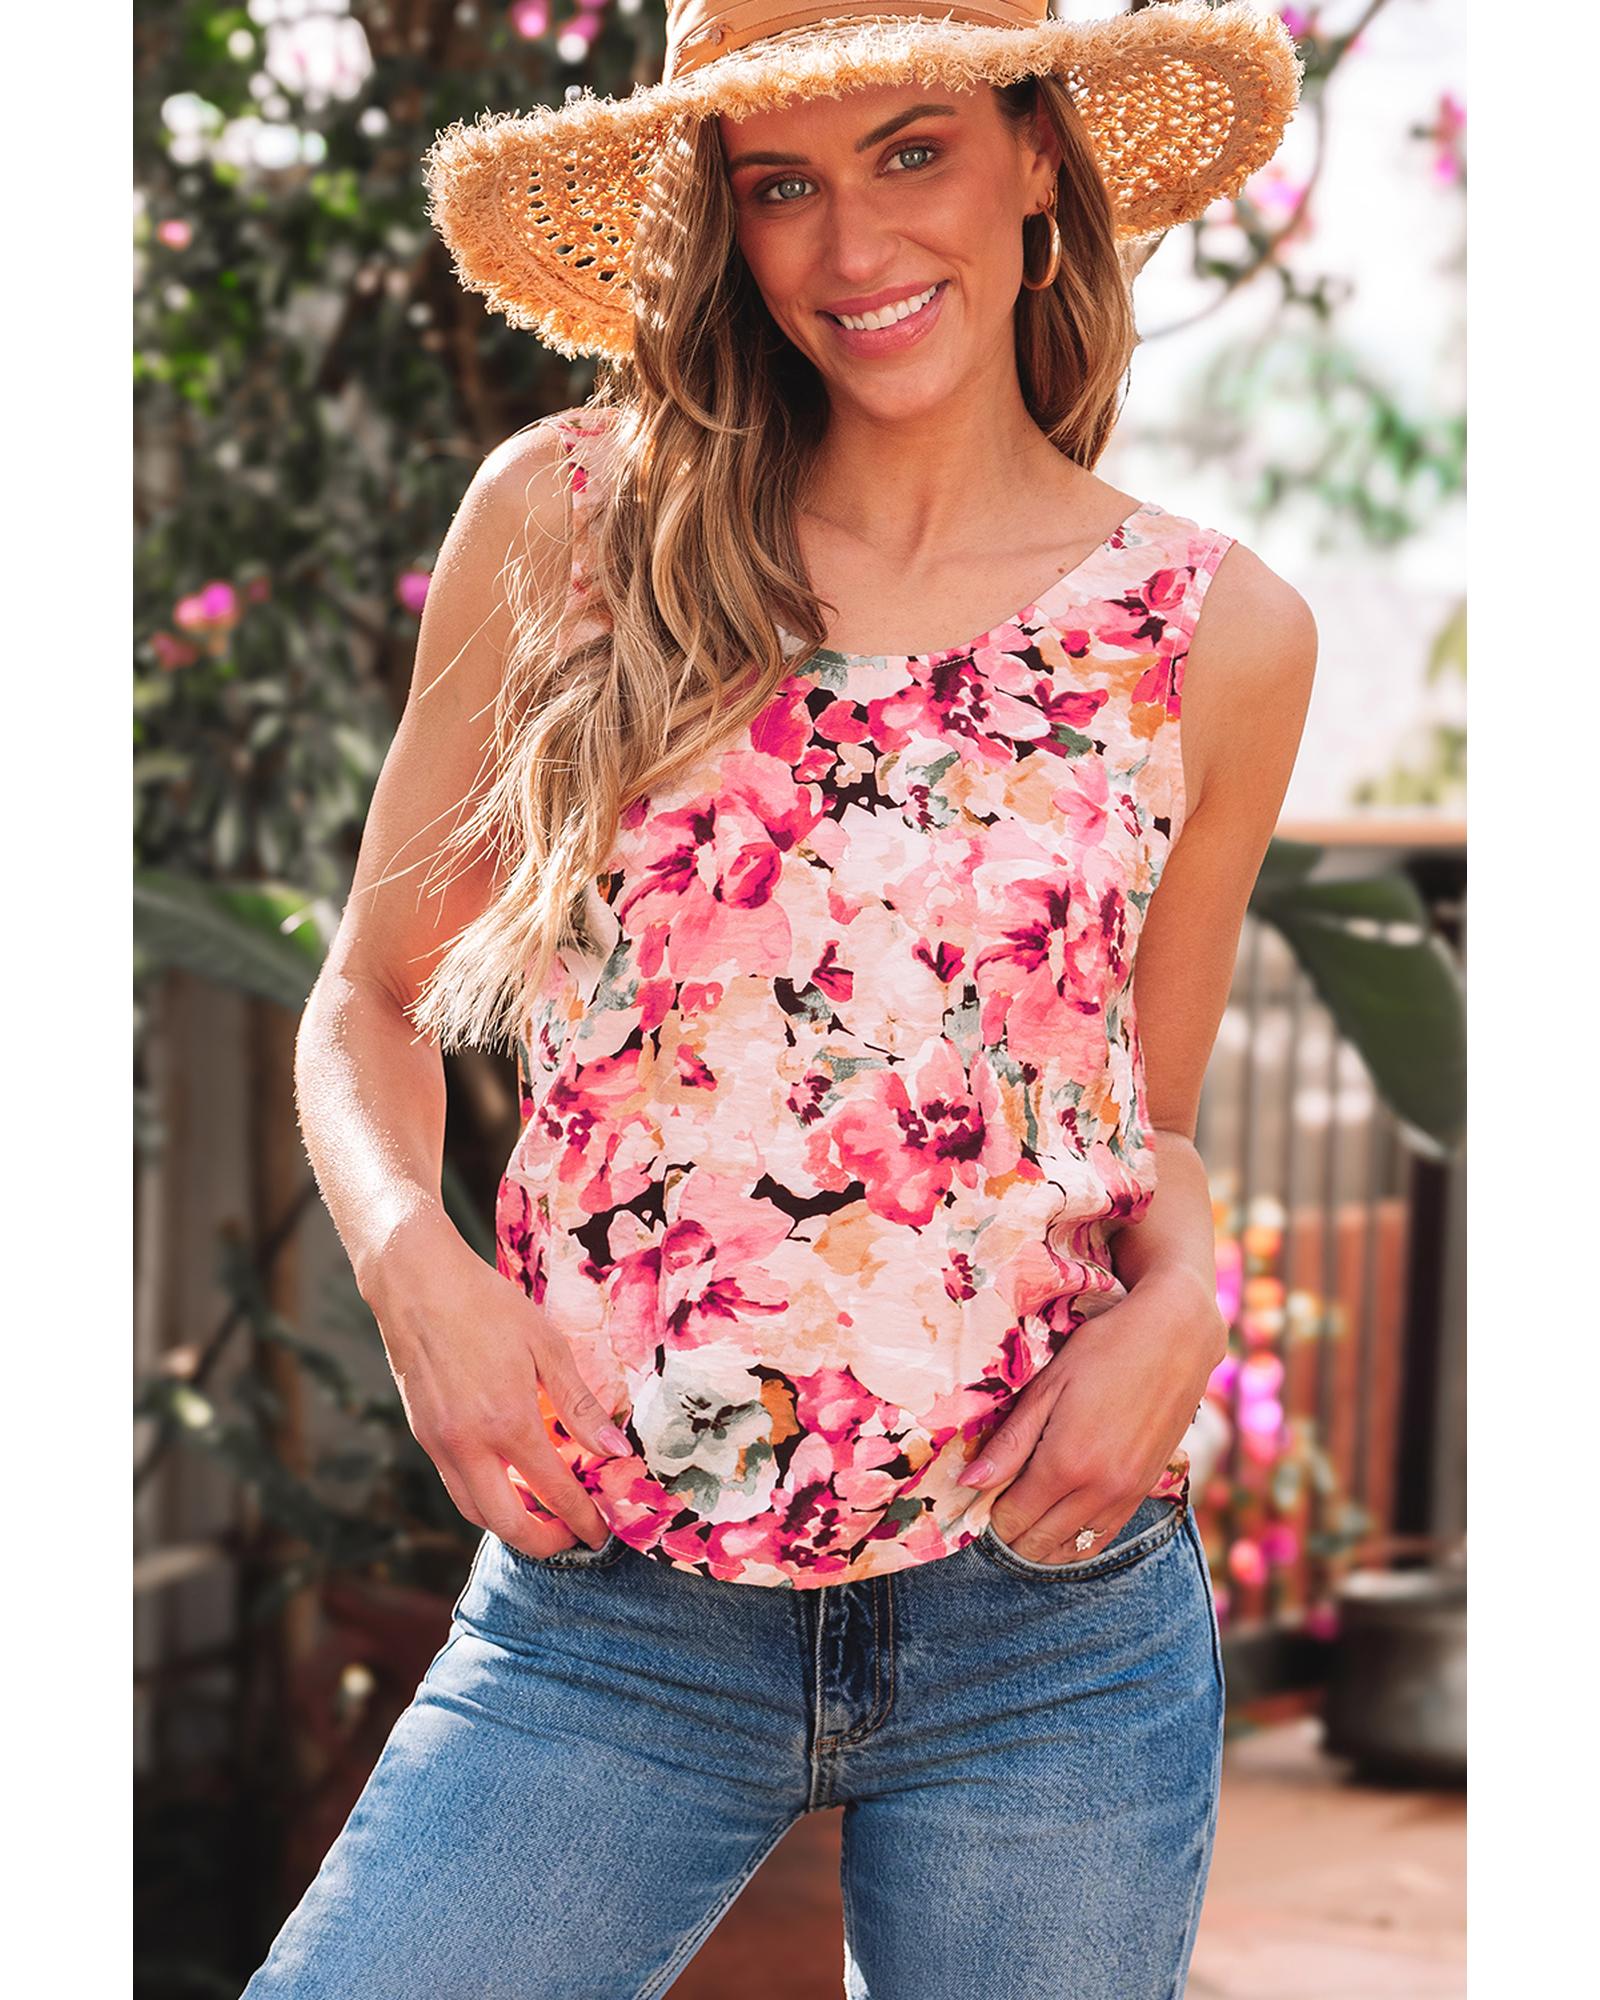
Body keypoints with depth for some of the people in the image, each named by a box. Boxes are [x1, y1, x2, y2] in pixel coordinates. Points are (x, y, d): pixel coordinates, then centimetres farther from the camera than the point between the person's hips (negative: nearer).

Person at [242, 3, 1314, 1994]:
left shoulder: (1216, 632, 2)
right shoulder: (564, 521, 0)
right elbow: (369, 1003, 8)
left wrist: (1181, 1301, -5)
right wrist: (416, 1268, -11)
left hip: (1047, 1622, 1)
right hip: (603, 1624, 0)